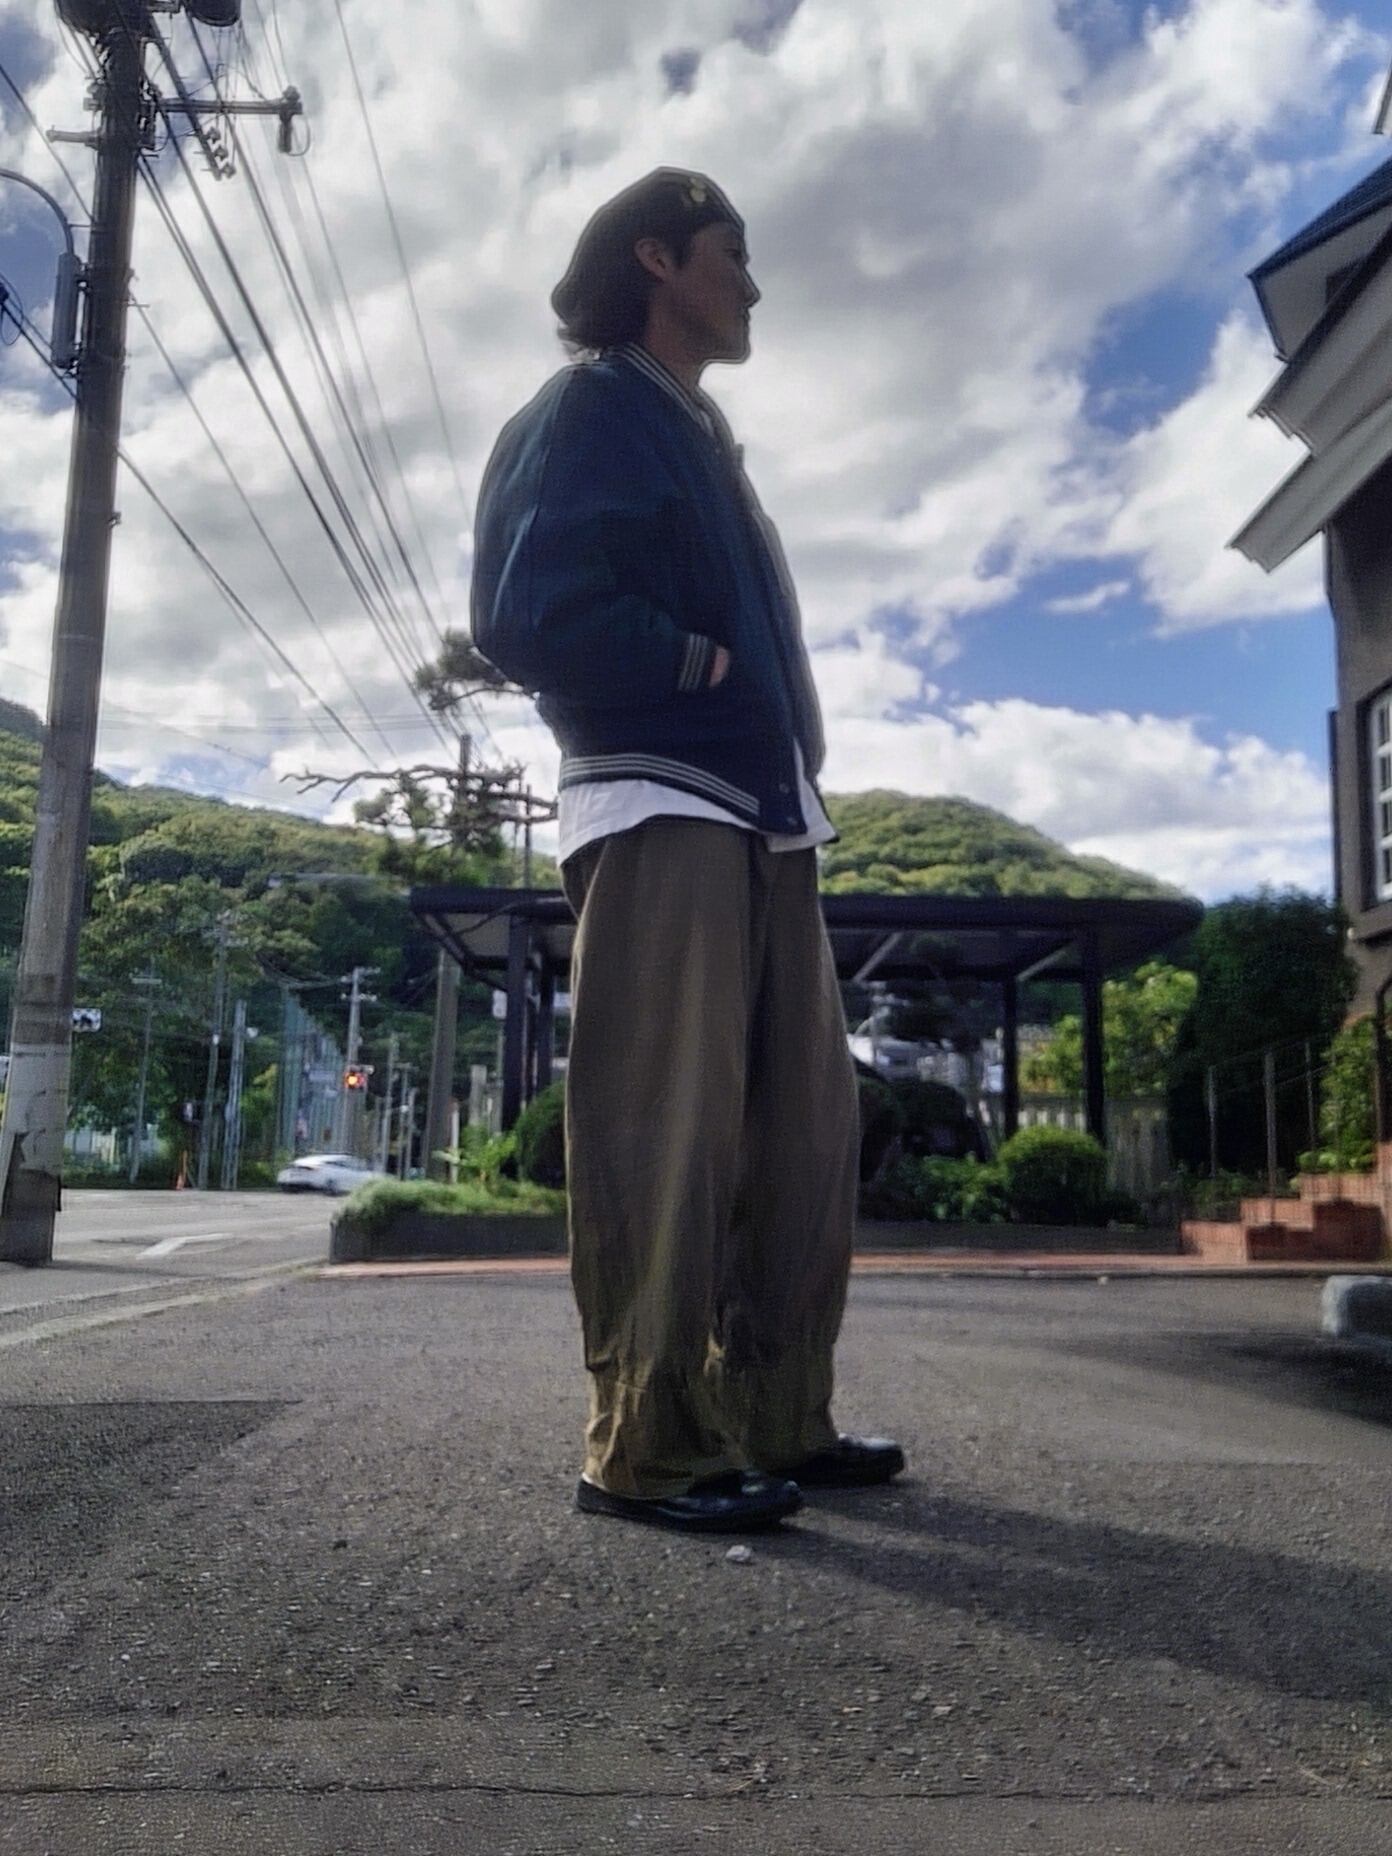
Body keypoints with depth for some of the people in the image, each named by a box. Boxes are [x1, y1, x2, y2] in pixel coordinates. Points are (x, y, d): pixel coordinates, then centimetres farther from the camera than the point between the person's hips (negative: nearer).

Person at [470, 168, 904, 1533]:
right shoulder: (591, 407, 2)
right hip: (661, 813, -9)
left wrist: (785, 755, 8)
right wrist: (697, 670, -6)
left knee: (803, 1132, 7)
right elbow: (526, 614, -13)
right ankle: (647, 1448, -2)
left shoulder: (697, 438, 29)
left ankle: (778, 1421, 15)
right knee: (664, 1137, -10)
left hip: (763, 820, 9)